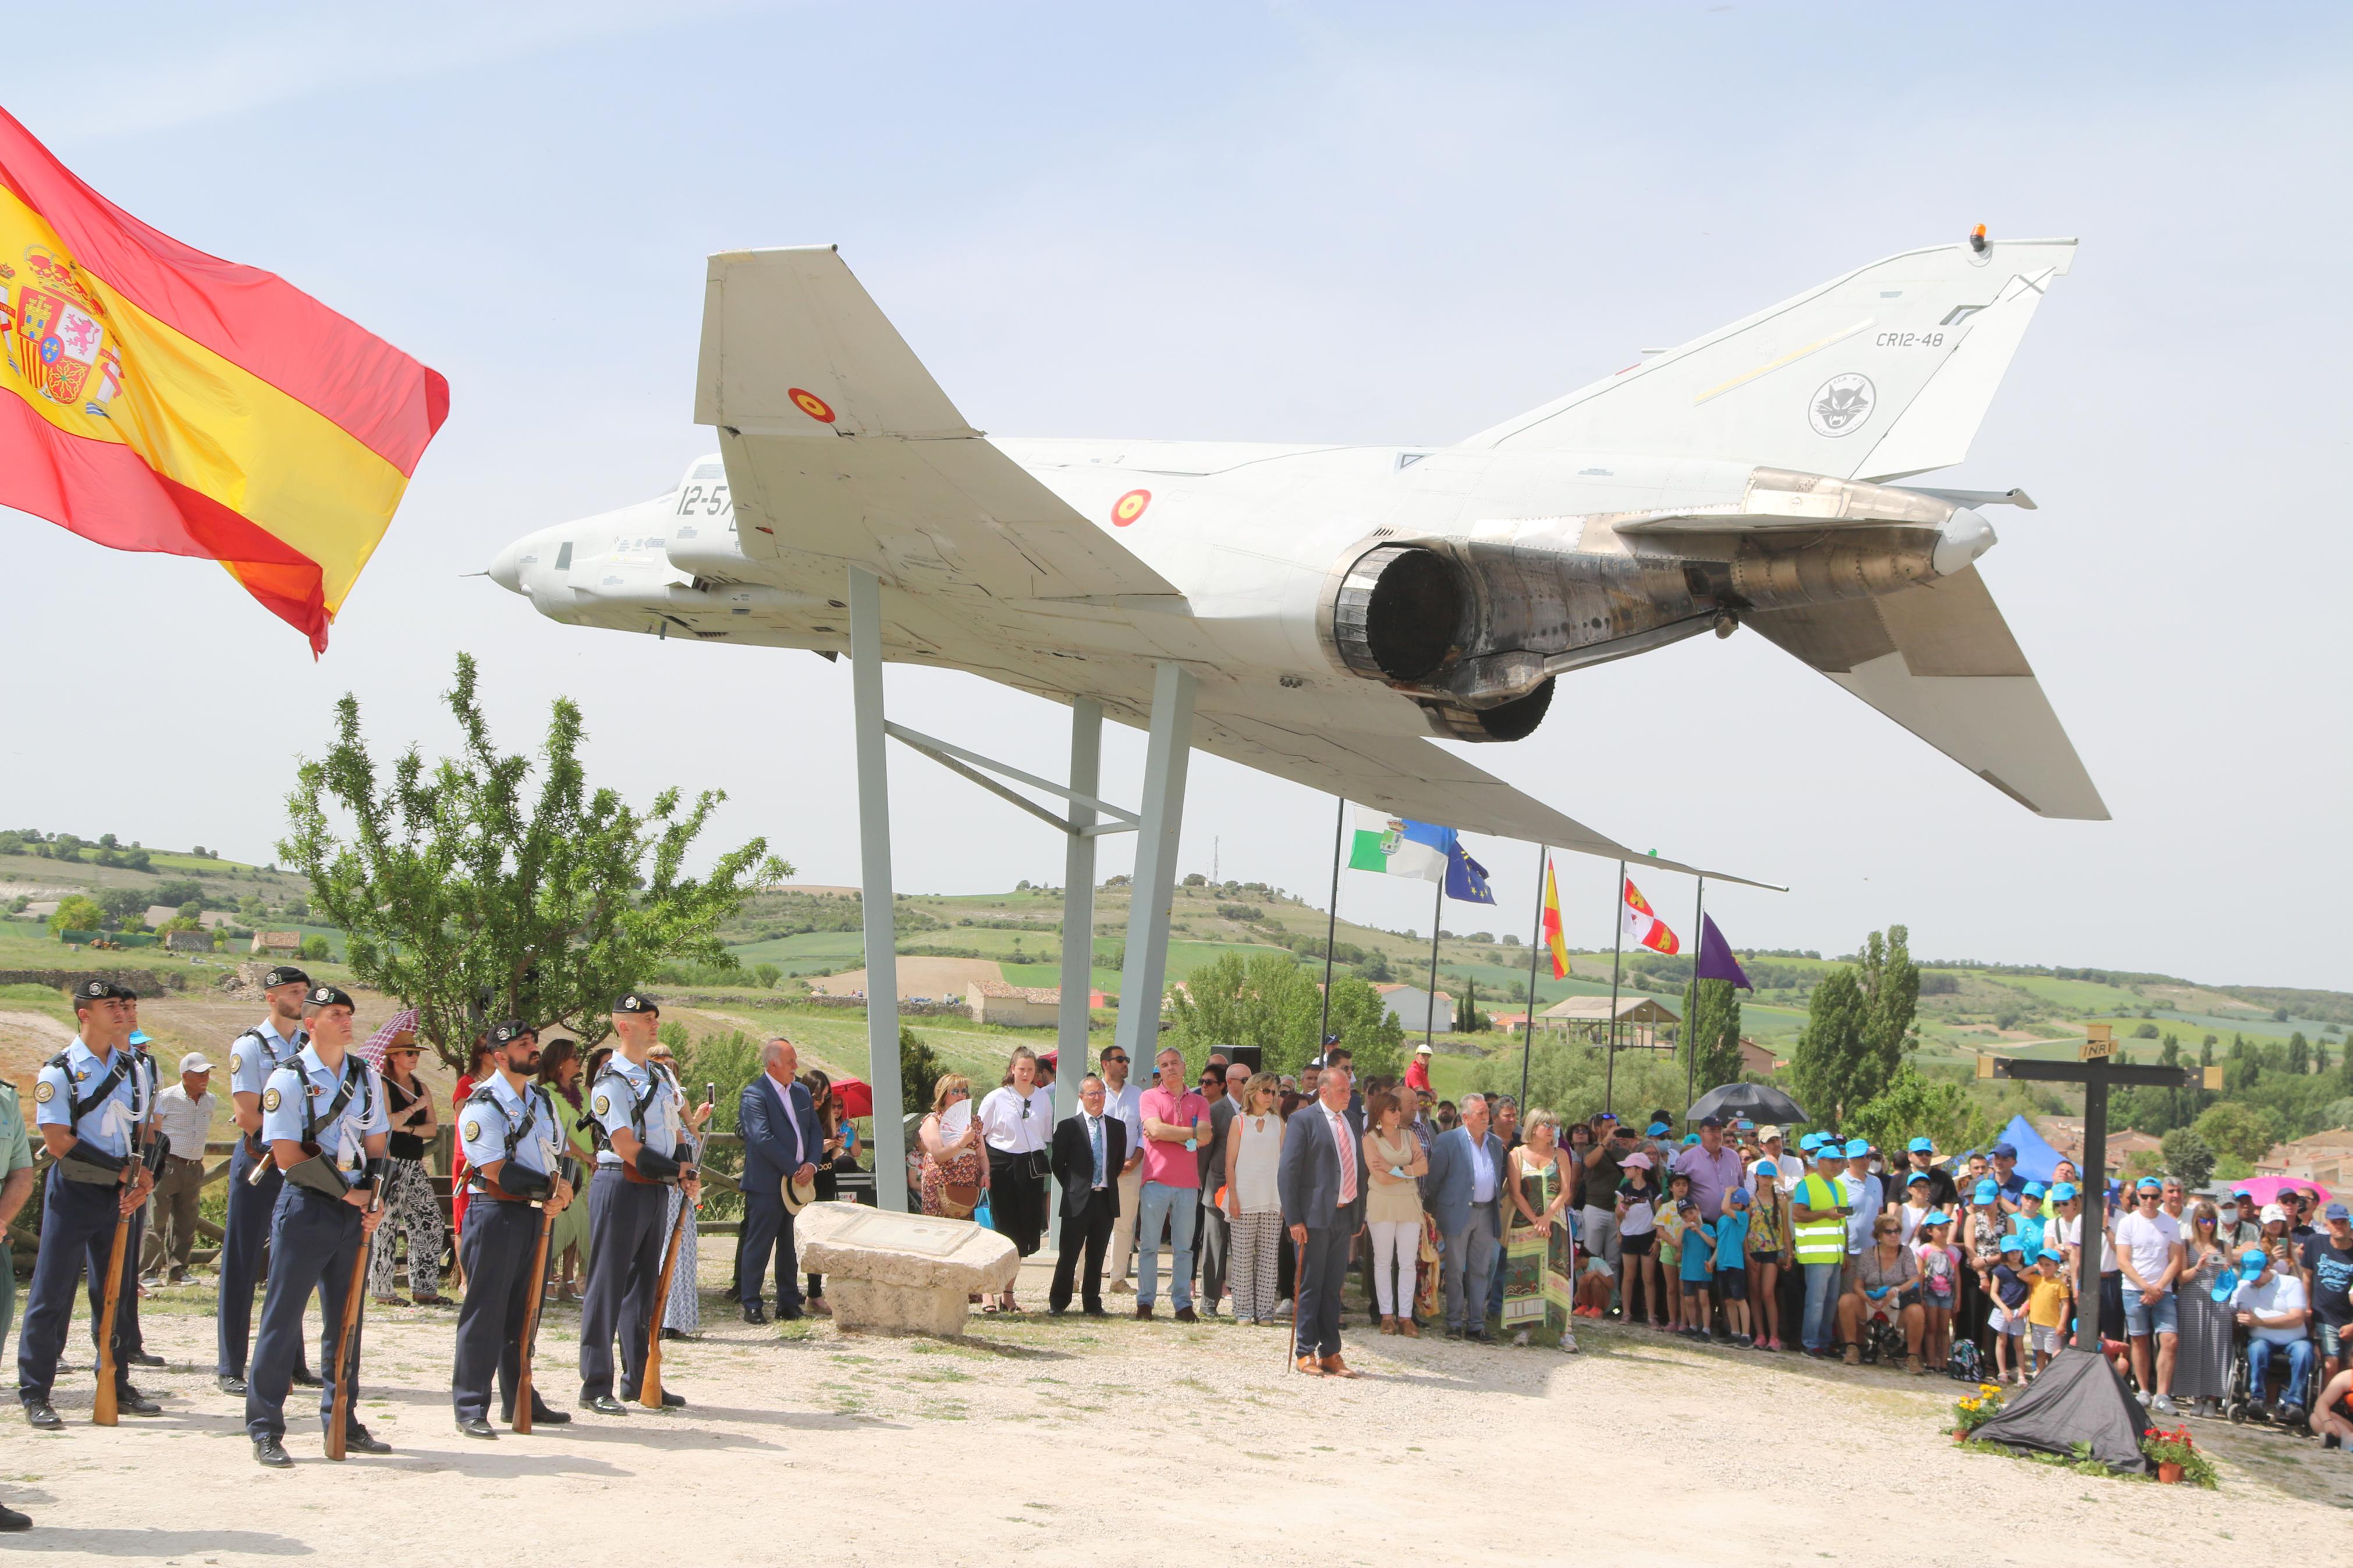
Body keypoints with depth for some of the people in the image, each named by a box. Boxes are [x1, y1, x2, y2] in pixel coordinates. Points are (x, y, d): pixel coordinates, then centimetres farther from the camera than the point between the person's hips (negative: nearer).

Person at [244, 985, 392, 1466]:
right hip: (306, 1209, -5)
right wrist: (348, 1193, -10)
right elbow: (288, 1157, -11)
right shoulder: (289, 1080, -6)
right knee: (283, 1318, -3)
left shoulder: (365, 1076, 10)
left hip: (355, 1212, 5)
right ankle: (265, 1430, 2)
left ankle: (342, 1422, 19)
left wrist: (375, 1200, -2)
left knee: (346, 1320, 10)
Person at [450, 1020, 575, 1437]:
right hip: (495, 1214, -7)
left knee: (524, 1313, 13)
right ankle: (470, 1410, -1)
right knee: (485, 1314, -5)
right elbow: (496, 1171, -16)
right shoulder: (483, 1105, -10)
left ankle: (520, 1402, 21)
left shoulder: (542, 1100, 15)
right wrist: (550, 1188, -10)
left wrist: (561, 1192, -5)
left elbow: (559, 1157, 17)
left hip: (537, 1215, 7)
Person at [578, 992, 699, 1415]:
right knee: (608, 1286, -4)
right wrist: (678, 1172, -11)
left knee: (645, 1285, 13)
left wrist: (688, 1172, 0)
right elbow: (627, 1147, -17)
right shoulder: (610, 1081, -11)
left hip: (657, 1190, 8)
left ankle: (639, 1380, 21)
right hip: (621, 1187, -8)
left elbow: (676, 1130, 19)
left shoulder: (662, 1075, 16)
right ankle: (596, 1387, 0)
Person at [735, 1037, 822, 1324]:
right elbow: (763, 1139, -18)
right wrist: (795, 1170, -16)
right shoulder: (754, 1094, -10)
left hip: (800, 1181, 7)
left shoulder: (801, 1092, 14)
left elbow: (815, 1131, 13)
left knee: (792, 1247, 11)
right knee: (758, 1245, -2)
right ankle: (751, 1306, 4)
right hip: (768, 1184, -7)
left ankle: (789, 1304, 16)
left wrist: (811, 1164, -4)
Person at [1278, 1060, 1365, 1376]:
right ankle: (1304, 1354, 6)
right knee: (1311, 1287, -1)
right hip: (1314, 1218, -6)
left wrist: (1359, 1217, 13)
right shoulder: (1303, 1121, -6)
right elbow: (1288, 1172, -10)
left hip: (1344, 1217, 6)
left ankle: (1330, 1354, 15)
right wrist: (1293, 1219, -15)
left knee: (1333, 1288, 10)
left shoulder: (1353, 1124, 15)